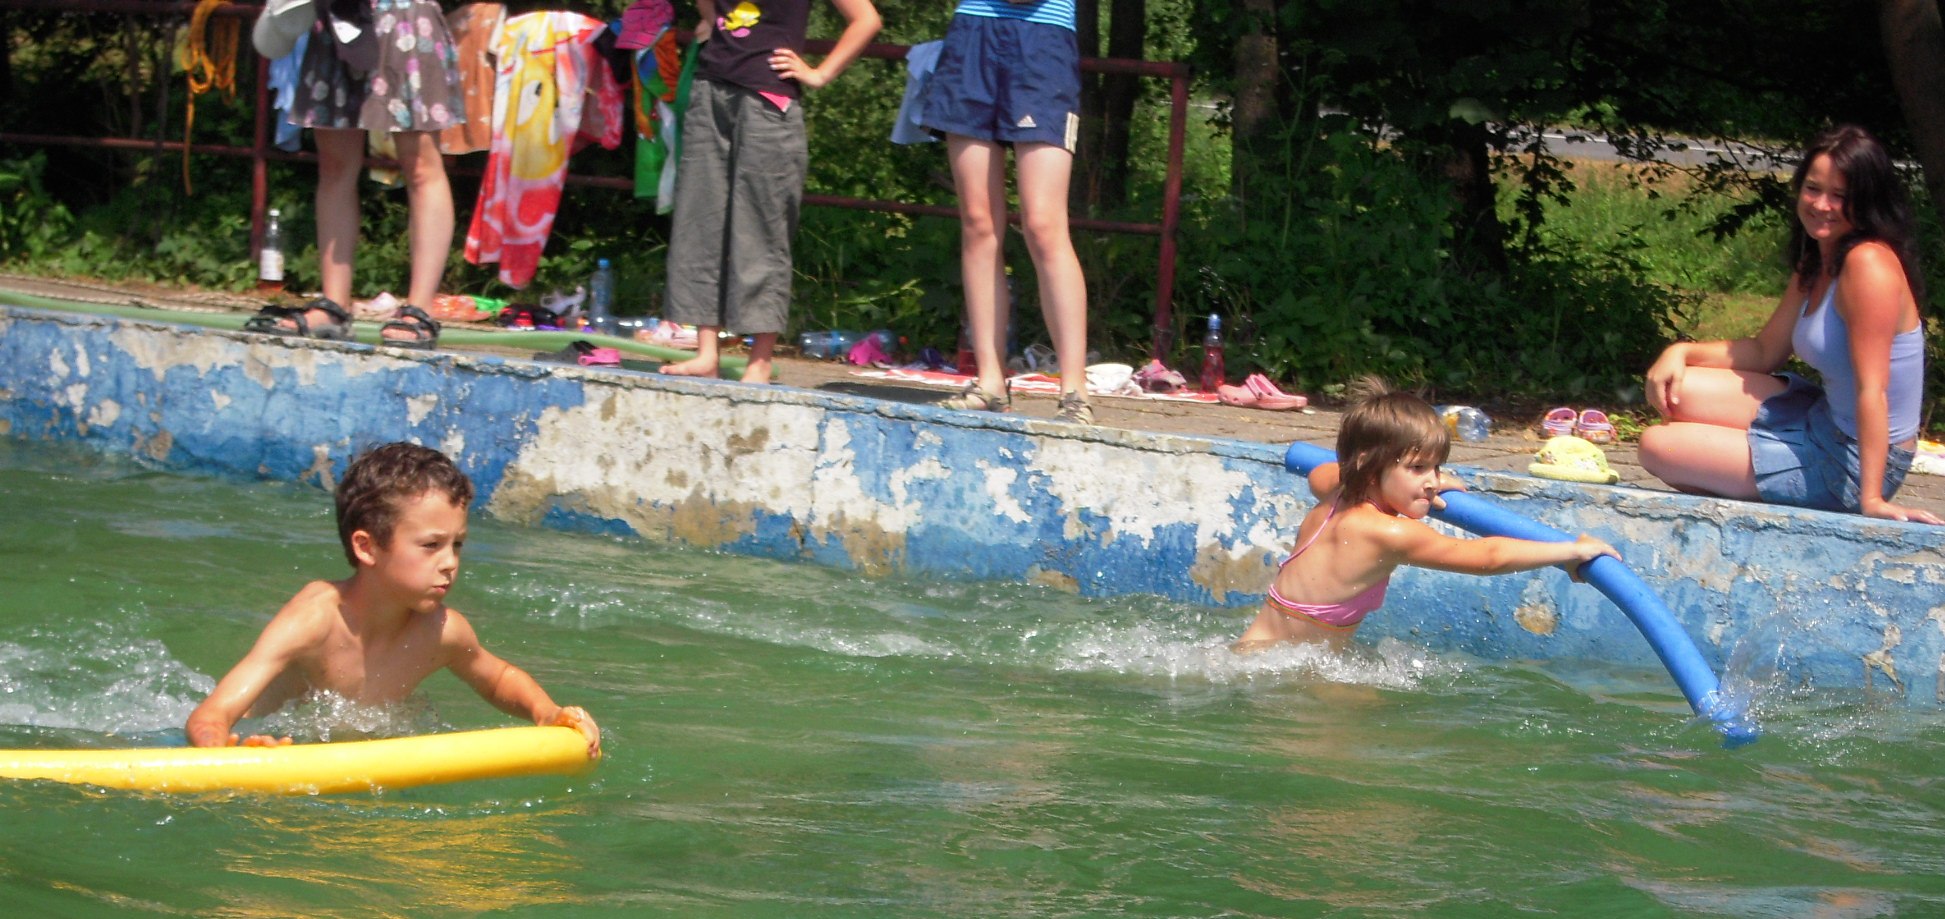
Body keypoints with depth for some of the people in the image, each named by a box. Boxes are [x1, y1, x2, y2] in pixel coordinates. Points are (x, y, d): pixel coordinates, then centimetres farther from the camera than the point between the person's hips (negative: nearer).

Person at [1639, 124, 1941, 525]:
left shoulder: (1869, 264, -22)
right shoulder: (1815, 265, 9)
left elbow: (1871, 388, -25)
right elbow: (1765, 351, 17)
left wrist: (1871, 499, -27)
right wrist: (1682, 352, 2)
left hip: (1848, 468, -9)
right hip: (1823, 422, 9)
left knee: (1657, 447, -7)